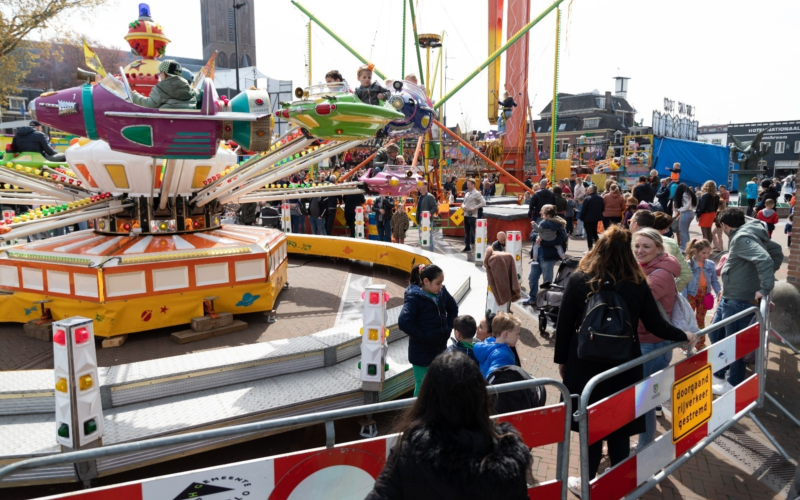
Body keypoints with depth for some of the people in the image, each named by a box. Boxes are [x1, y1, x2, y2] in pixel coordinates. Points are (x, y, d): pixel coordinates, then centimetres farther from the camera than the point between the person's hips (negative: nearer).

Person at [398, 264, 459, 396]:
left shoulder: (442, 292, -1)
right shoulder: (414, 298, -20)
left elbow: (453, 308, 17)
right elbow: (404, 322, -27)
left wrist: (448, 327, 7)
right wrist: (422, 337, -19)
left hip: (441, 349, 6)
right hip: (422, 352, -6)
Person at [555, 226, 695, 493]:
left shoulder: (578, 279, -10)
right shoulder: (637, 283, -5)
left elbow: (564, 325, -7)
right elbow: (656, 325, 1)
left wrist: (561, 359, 6)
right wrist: (684, 337, 20)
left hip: (585, 364, -1)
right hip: (624, 365, 2)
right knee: (619, 426, 15)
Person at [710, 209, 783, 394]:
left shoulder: (741, 238, -20)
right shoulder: (746, 235, 9)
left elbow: (765, 259, -33)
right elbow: (777, 251, 19)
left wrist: (765, 288, -29)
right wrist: (769, 274, 16)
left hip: (740, 301, -10)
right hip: (729, 298, 10)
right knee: (715, 334, 20)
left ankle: (734, 384, 19)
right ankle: (718, 374, 34)